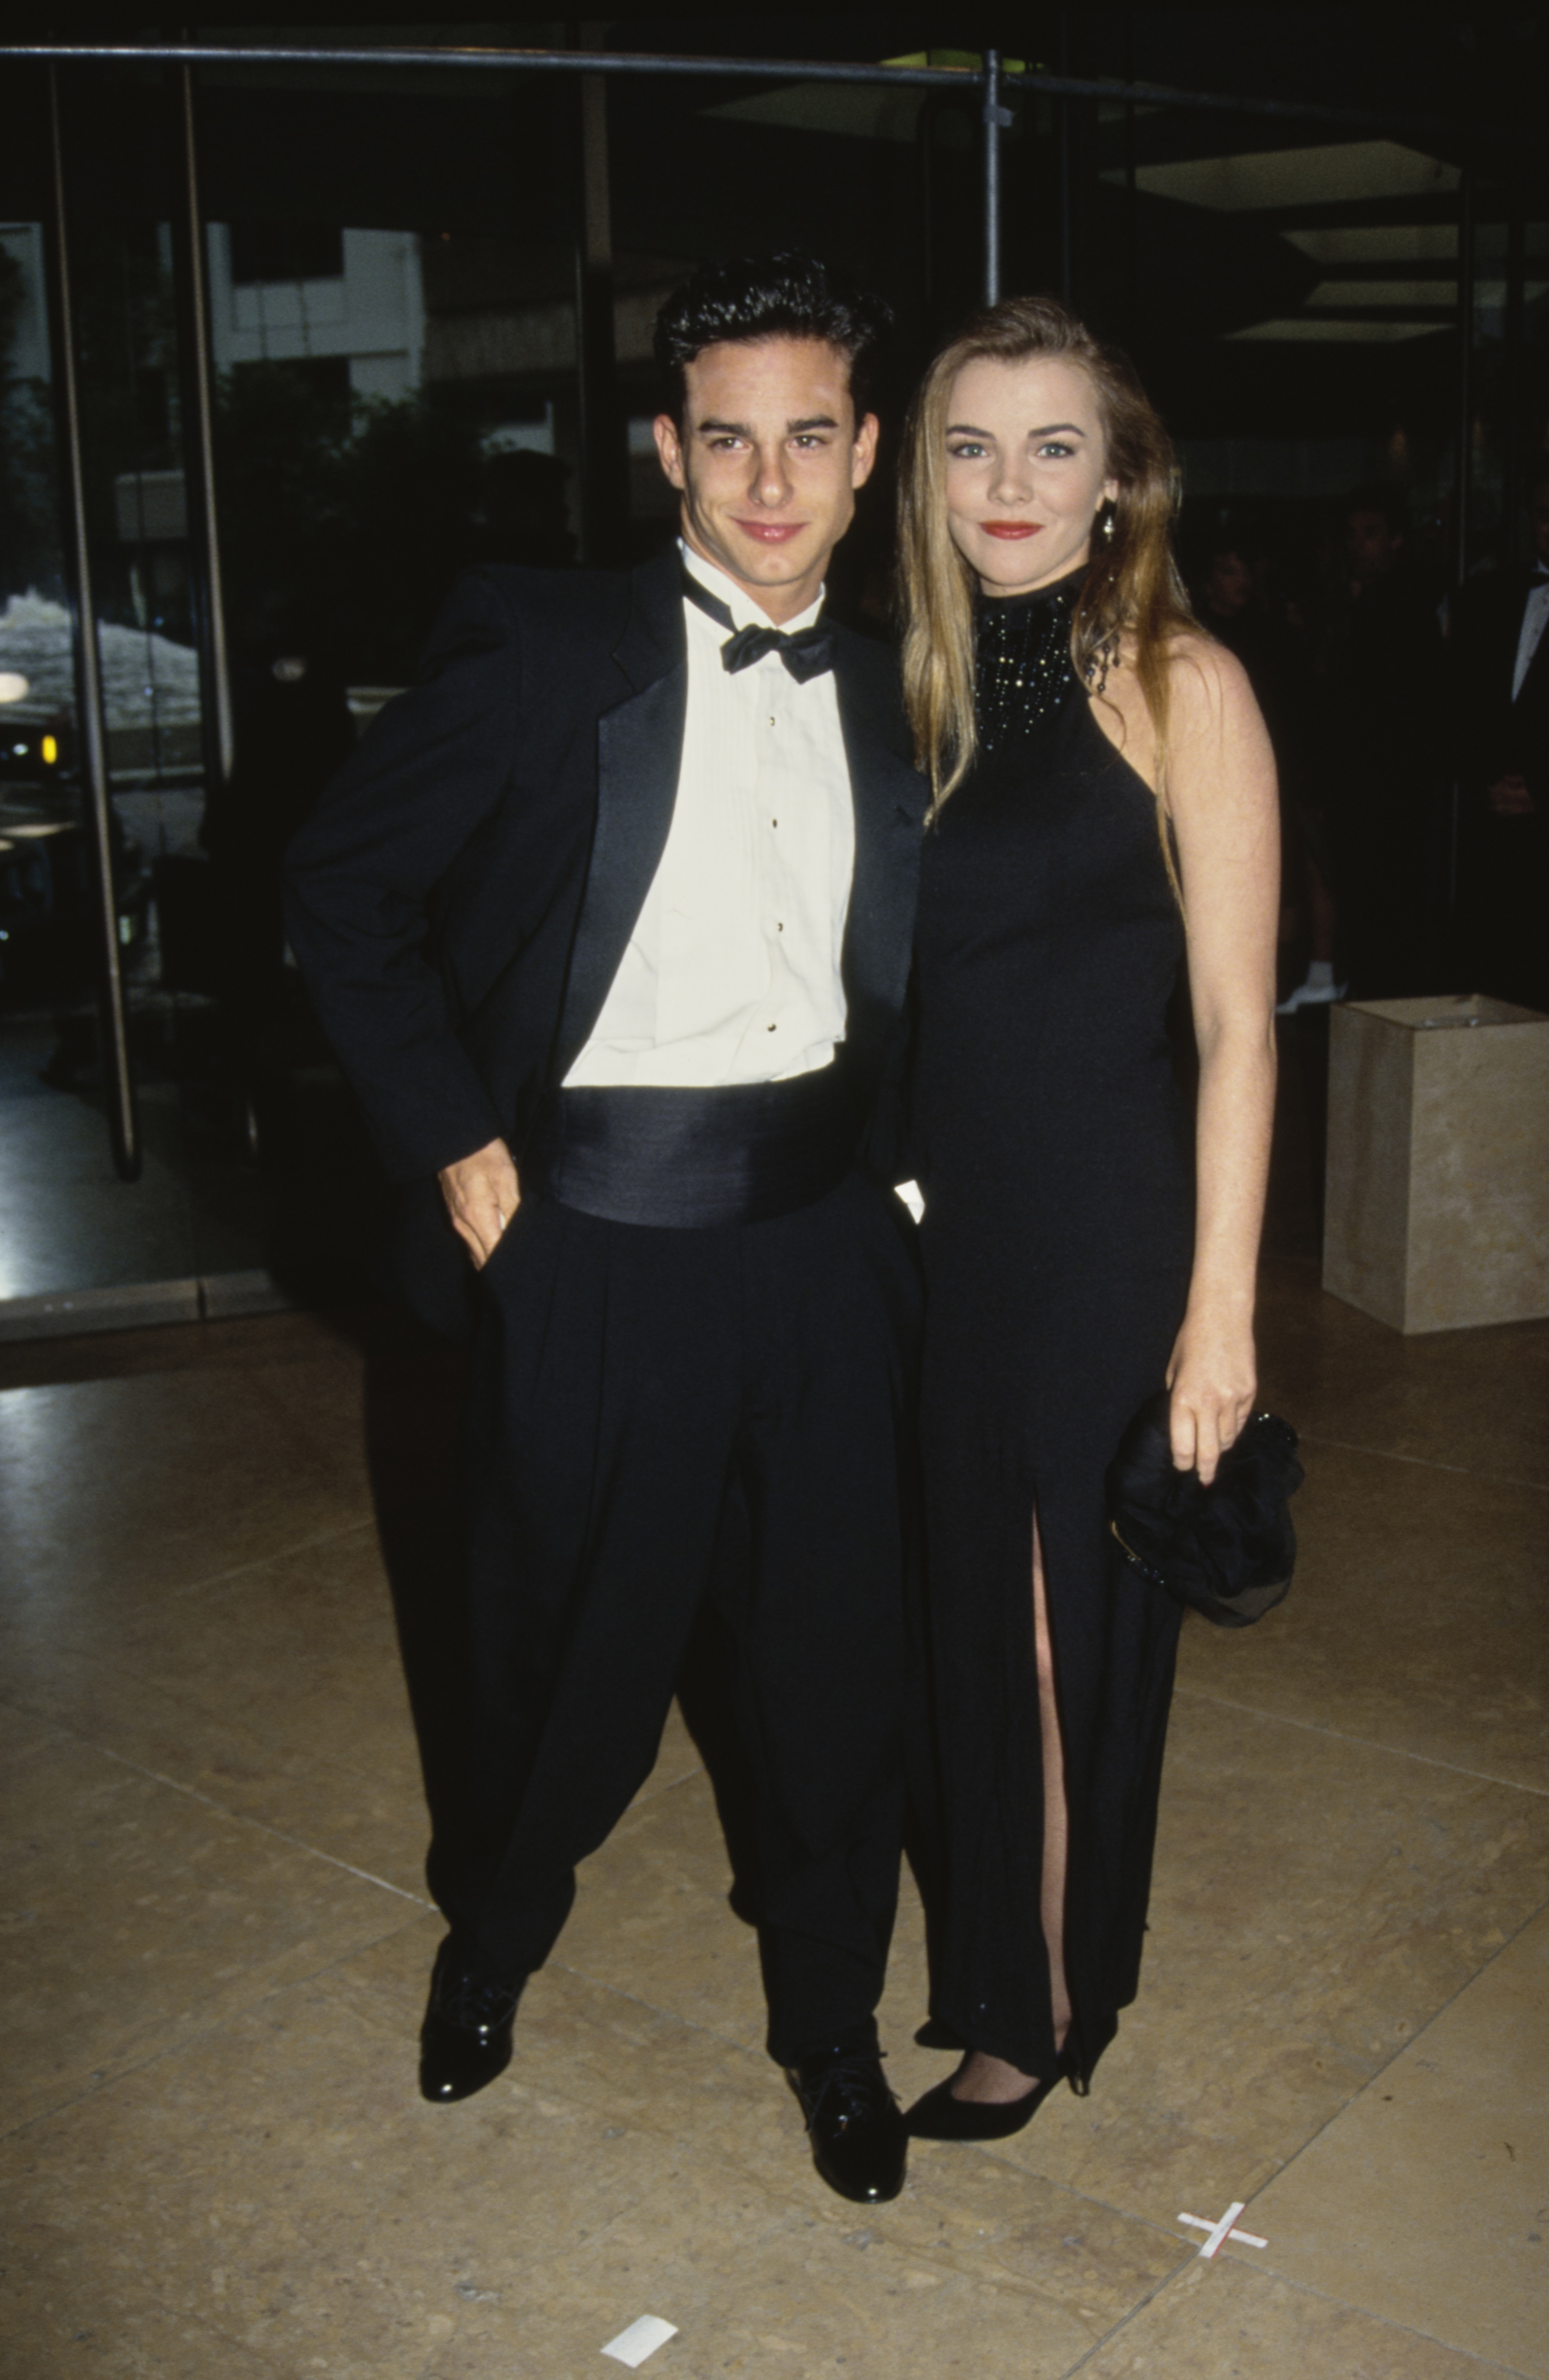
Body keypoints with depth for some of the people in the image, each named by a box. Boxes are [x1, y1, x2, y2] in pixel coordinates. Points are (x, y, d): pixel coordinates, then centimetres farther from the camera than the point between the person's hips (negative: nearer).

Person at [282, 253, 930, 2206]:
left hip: (827, 1234, 4)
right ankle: (492, 1936, 44)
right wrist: (455, 1141, -8)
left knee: (839, 1640, 11)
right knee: (571, 1637, 12)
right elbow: (344, 887, -4)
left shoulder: (886, 704, 9)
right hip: (597, 1230, -3)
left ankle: (830, 2018, 36)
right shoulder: (541, 647, -6)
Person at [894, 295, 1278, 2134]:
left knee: (1071, 1628, 9)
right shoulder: (925, 685, 7)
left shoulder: (1179, 686, -10)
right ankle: (986, 1952, 41)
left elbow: (1235, 1025, -12)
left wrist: (1221, 1306, -14)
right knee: (964, 1608, 17)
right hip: (942, 1221, 5)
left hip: (1107, 1226, -5)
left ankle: (1042, 2010, 30)